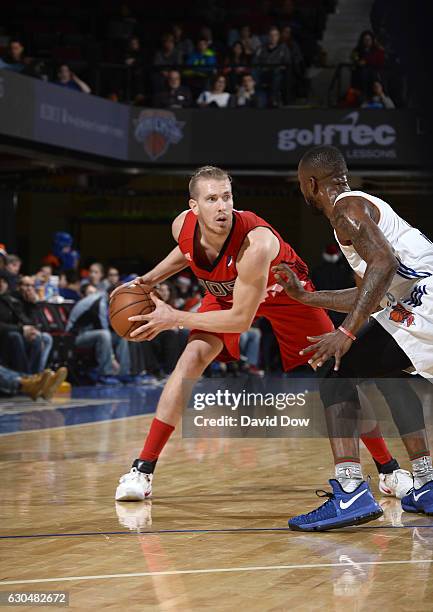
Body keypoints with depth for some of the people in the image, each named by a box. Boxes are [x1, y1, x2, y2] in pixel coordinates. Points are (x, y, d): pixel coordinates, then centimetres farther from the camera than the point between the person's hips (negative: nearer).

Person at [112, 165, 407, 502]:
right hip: (225, 294, 4)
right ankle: (143, 469, -16)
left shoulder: (256, 243, -43)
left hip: (285, 292, -3)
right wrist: (149, 280, -8)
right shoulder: (183, 226, -26)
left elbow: (241, 319, -35)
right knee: (192, 358, -19)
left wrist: (175, 318, -33)